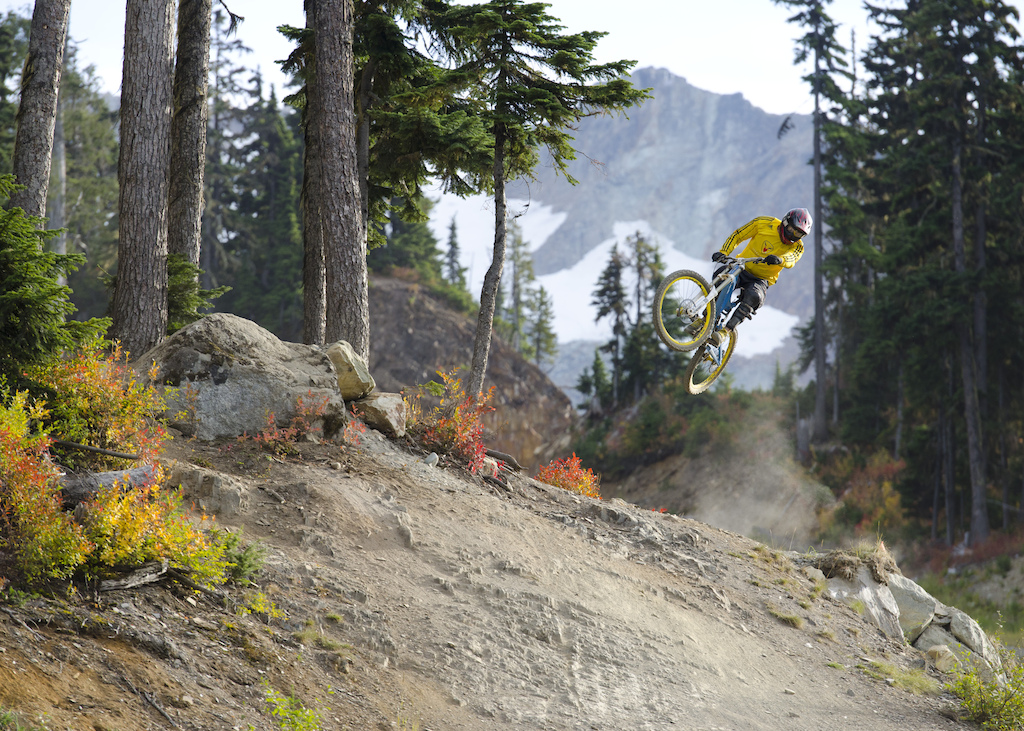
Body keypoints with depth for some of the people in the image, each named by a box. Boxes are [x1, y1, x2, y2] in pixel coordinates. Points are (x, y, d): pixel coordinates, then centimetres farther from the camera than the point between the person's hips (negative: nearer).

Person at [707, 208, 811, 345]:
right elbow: (737, 235, 1)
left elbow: (790, 261, -27)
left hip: (760, 281, 0)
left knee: (753, 297, -35)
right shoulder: (765, 223, -5)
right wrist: (723, 252, -16)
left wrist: (779, 260, -51)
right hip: (742, 268, 1)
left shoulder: (797, 247, -4)